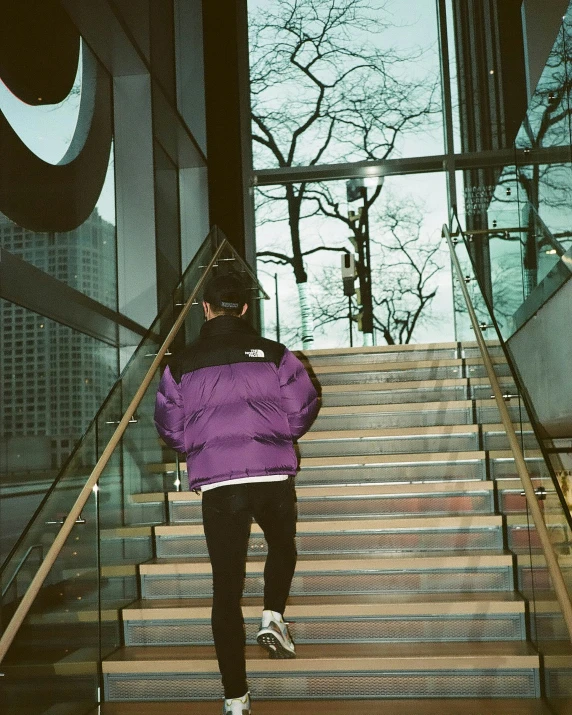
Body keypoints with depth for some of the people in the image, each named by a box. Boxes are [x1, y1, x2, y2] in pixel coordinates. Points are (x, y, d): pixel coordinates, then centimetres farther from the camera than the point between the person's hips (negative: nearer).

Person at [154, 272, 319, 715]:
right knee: (282, 547, 31)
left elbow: (171, 431, 7)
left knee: (227, 588, 6)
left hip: (216, 483, 0)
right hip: (274, 476, 0)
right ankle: (274, 618, 12)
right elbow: (303, 410, 3)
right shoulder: (273, 353, 0)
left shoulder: (182, 364, 3)